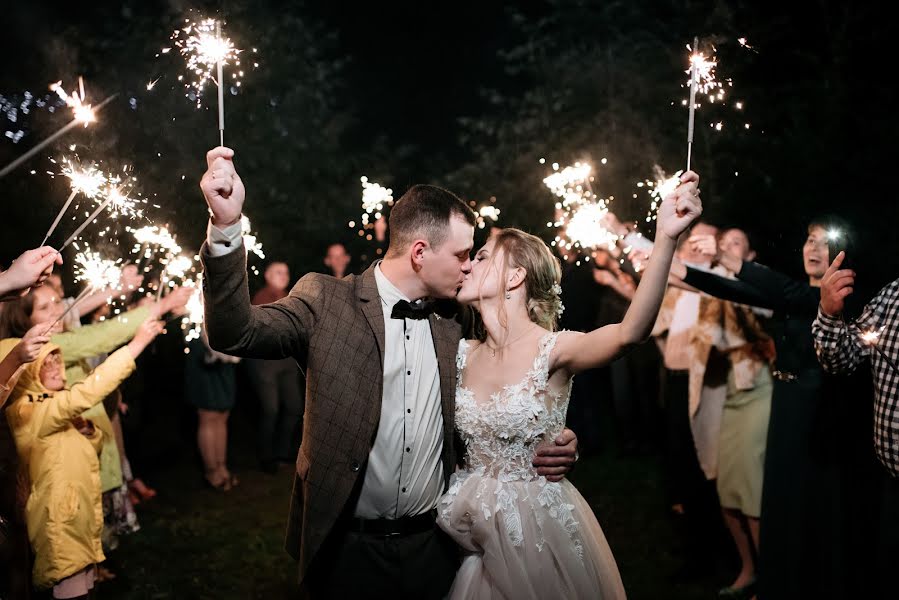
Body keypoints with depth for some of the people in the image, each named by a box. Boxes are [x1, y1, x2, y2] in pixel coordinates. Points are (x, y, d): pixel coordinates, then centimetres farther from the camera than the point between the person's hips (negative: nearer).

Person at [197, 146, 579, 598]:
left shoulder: (457, 320, 4)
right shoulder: (326, 300, -7)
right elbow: (236, 334, -19)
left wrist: (545, 447, -7)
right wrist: (226, 226, -33)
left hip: (434, 544, 3)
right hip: (346, 547, -3)